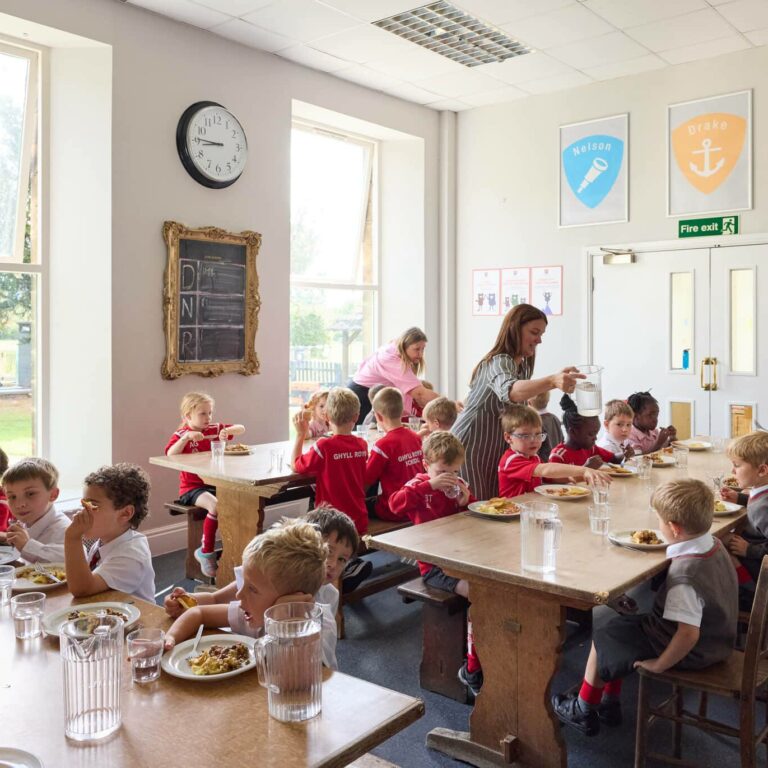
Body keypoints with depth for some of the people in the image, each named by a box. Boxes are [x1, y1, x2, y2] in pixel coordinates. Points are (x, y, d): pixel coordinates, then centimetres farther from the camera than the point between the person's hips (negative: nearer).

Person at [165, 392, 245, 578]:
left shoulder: (215, 429, 11)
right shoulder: (181, 434, -2)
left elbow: (241, 429, 11)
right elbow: (170, 455, -19)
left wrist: (227, 430, -9)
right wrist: (186, 437, -29)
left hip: (215, 483, 5)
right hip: (192, 487, -5)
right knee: (216, 506, -33)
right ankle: (206, 552, -15)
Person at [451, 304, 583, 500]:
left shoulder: (524, 366, 10)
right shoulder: (499, 362, -20)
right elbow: (509, 390, -44)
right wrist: (552, 381, -59)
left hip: (495, 451, 9)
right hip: (469, 449, -9)